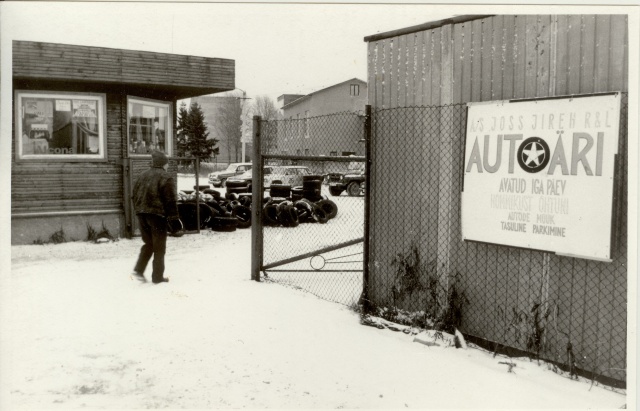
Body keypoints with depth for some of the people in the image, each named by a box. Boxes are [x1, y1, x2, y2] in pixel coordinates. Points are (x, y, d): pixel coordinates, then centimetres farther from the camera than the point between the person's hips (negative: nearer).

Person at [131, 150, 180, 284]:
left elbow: (135, 196, 17)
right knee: (159, 247, 3)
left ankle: (138, 270, 6)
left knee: (148, 243, 18)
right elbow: (171, 200, -12)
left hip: (142, 214, 6)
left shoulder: (143, 176, 14)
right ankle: (158, 276, 6)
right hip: (157, 214, -6)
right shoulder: (166, 178, -8)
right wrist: (173, 218, -10)